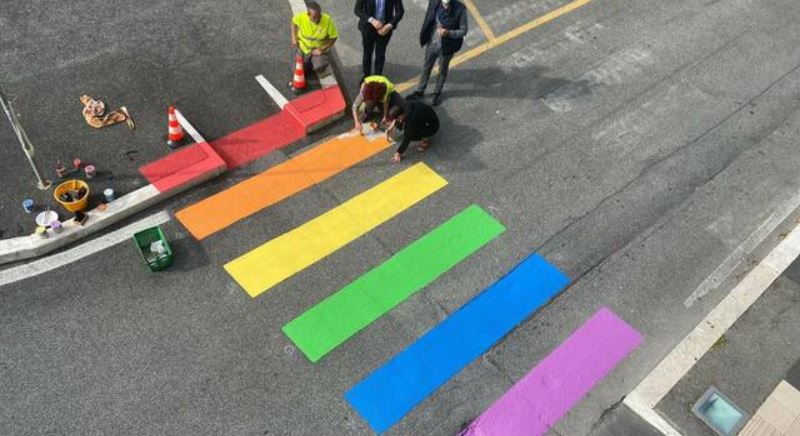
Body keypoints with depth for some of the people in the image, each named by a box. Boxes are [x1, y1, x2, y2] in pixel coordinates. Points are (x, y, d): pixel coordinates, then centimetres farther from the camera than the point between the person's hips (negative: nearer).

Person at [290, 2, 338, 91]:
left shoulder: (327, 20, -27)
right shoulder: (301, 17, -24)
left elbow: (334, 37, -14)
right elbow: (294, 21, 0)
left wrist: (322, 49, -19)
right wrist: (294, 38, -6)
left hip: (320, 49, -1)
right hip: (303, 47, 1)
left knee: (321, 73, -18)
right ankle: (308, 61, 30)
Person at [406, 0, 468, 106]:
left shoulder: (460, 9, -23)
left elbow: (463, 30, -16)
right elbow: (428, 20, 3)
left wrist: (448, 33, -31)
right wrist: (424, 37, 6)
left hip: (446, 46, -3)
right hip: (432, 43, 3)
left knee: (442, 70, 19)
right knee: (426, 67, 20)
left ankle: (437, 93, 41)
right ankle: (420, 91, 41)